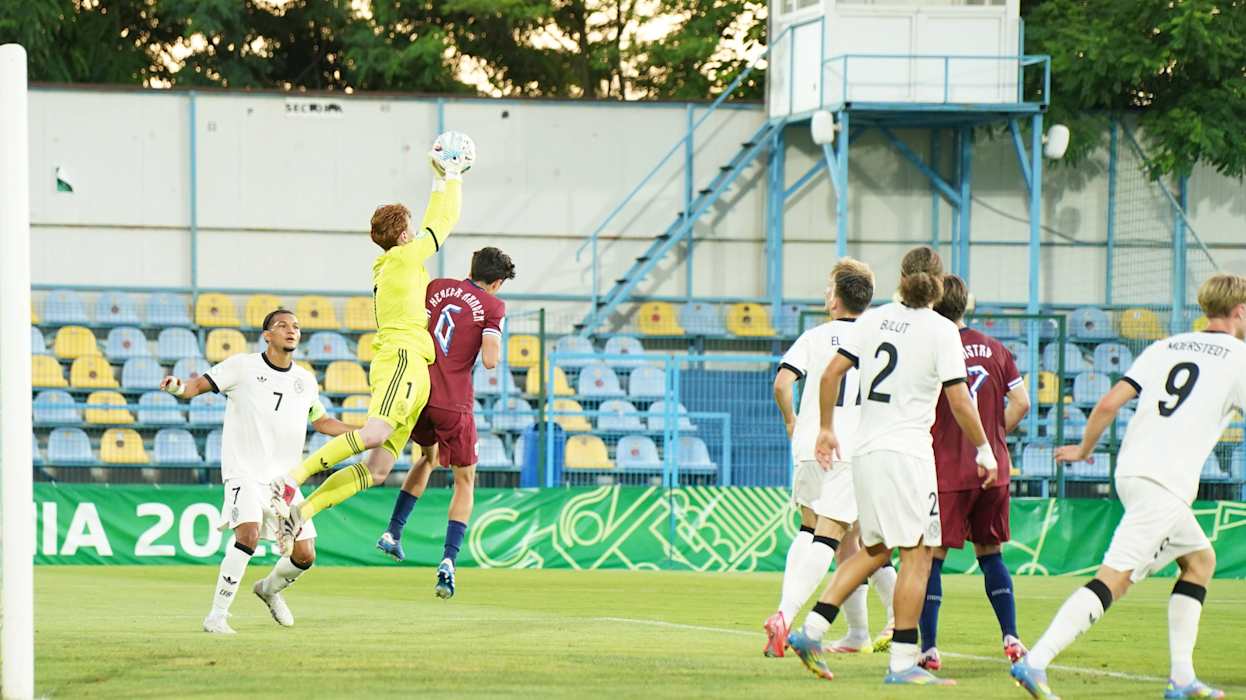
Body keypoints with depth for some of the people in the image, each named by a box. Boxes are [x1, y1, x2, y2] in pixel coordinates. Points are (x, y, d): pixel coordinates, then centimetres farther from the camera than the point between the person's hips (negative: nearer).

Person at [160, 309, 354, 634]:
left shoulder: (305, 380, 12)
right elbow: (200, 384, -7)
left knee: (304, 554, 1)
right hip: (245, 471, -5)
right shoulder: (243, 366, -3)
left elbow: (322, 422, 25)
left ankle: (270, 588, 35)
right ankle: (217, 616, -20)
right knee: (248, 534, -28)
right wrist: (179, 388, -30)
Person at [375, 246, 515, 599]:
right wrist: (496, 347, 5)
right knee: (465, 481, 10)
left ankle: (393, 532, 23)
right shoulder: (493, 306, -5)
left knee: (428, 457, 32)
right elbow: (490, 360, -15)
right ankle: (448, 562, -6)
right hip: (454, 403, -5)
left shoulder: (437, 287, 7)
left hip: (418, 393, 5)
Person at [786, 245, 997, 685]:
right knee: (917, 554, -2)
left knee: (874, 550, 18)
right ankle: (902, 662, -6)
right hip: (907, 451, -6)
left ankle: (811, 630, 9)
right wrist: (984, 450, 3)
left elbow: (831, 373, 6)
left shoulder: (873, 319, 7)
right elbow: (960, 403, -9)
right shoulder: (942, 331, -7)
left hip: (865, 451, 6)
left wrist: (827, 429, 17)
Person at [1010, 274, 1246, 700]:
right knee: (1114, 579, -13)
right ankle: (1035, 662, -25)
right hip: (1167, 483, -8)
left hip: (1131, 470, 8)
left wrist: (1084, 449, 23)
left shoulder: (1163, 348, 16)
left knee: (1200, 559, 22)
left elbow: (1109, 403, 10)